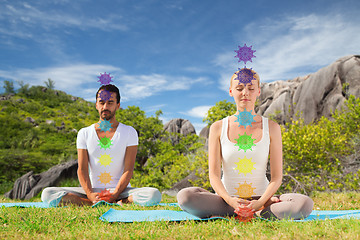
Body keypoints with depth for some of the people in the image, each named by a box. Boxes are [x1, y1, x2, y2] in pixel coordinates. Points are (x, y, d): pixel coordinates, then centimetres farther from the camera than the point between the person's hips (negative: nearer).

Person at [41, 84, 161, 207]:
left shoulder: (129, 132, 2)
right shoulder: (84, 133, 7)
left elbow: (128, 169, -6)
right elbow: (82, 169, -1)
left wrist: (115, 194, -21)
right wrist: (90, 194, -19)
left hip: (120, 190, -2)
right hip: (93, 191, 3)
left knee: (154, 195, -30)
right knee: (47, 193, -21)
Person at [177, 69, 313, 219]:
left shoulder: (271, 128, 1)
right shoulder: (218, 128, 0)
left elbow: (277, 177, -2)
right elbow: (214, 175, -5)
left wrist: (261, 202, -21)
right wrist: (230, 201, -24)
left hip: (261, 198, 0)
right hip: (227, 200, 0)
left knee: (305, 204, -26)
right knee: (184, 196, -27)